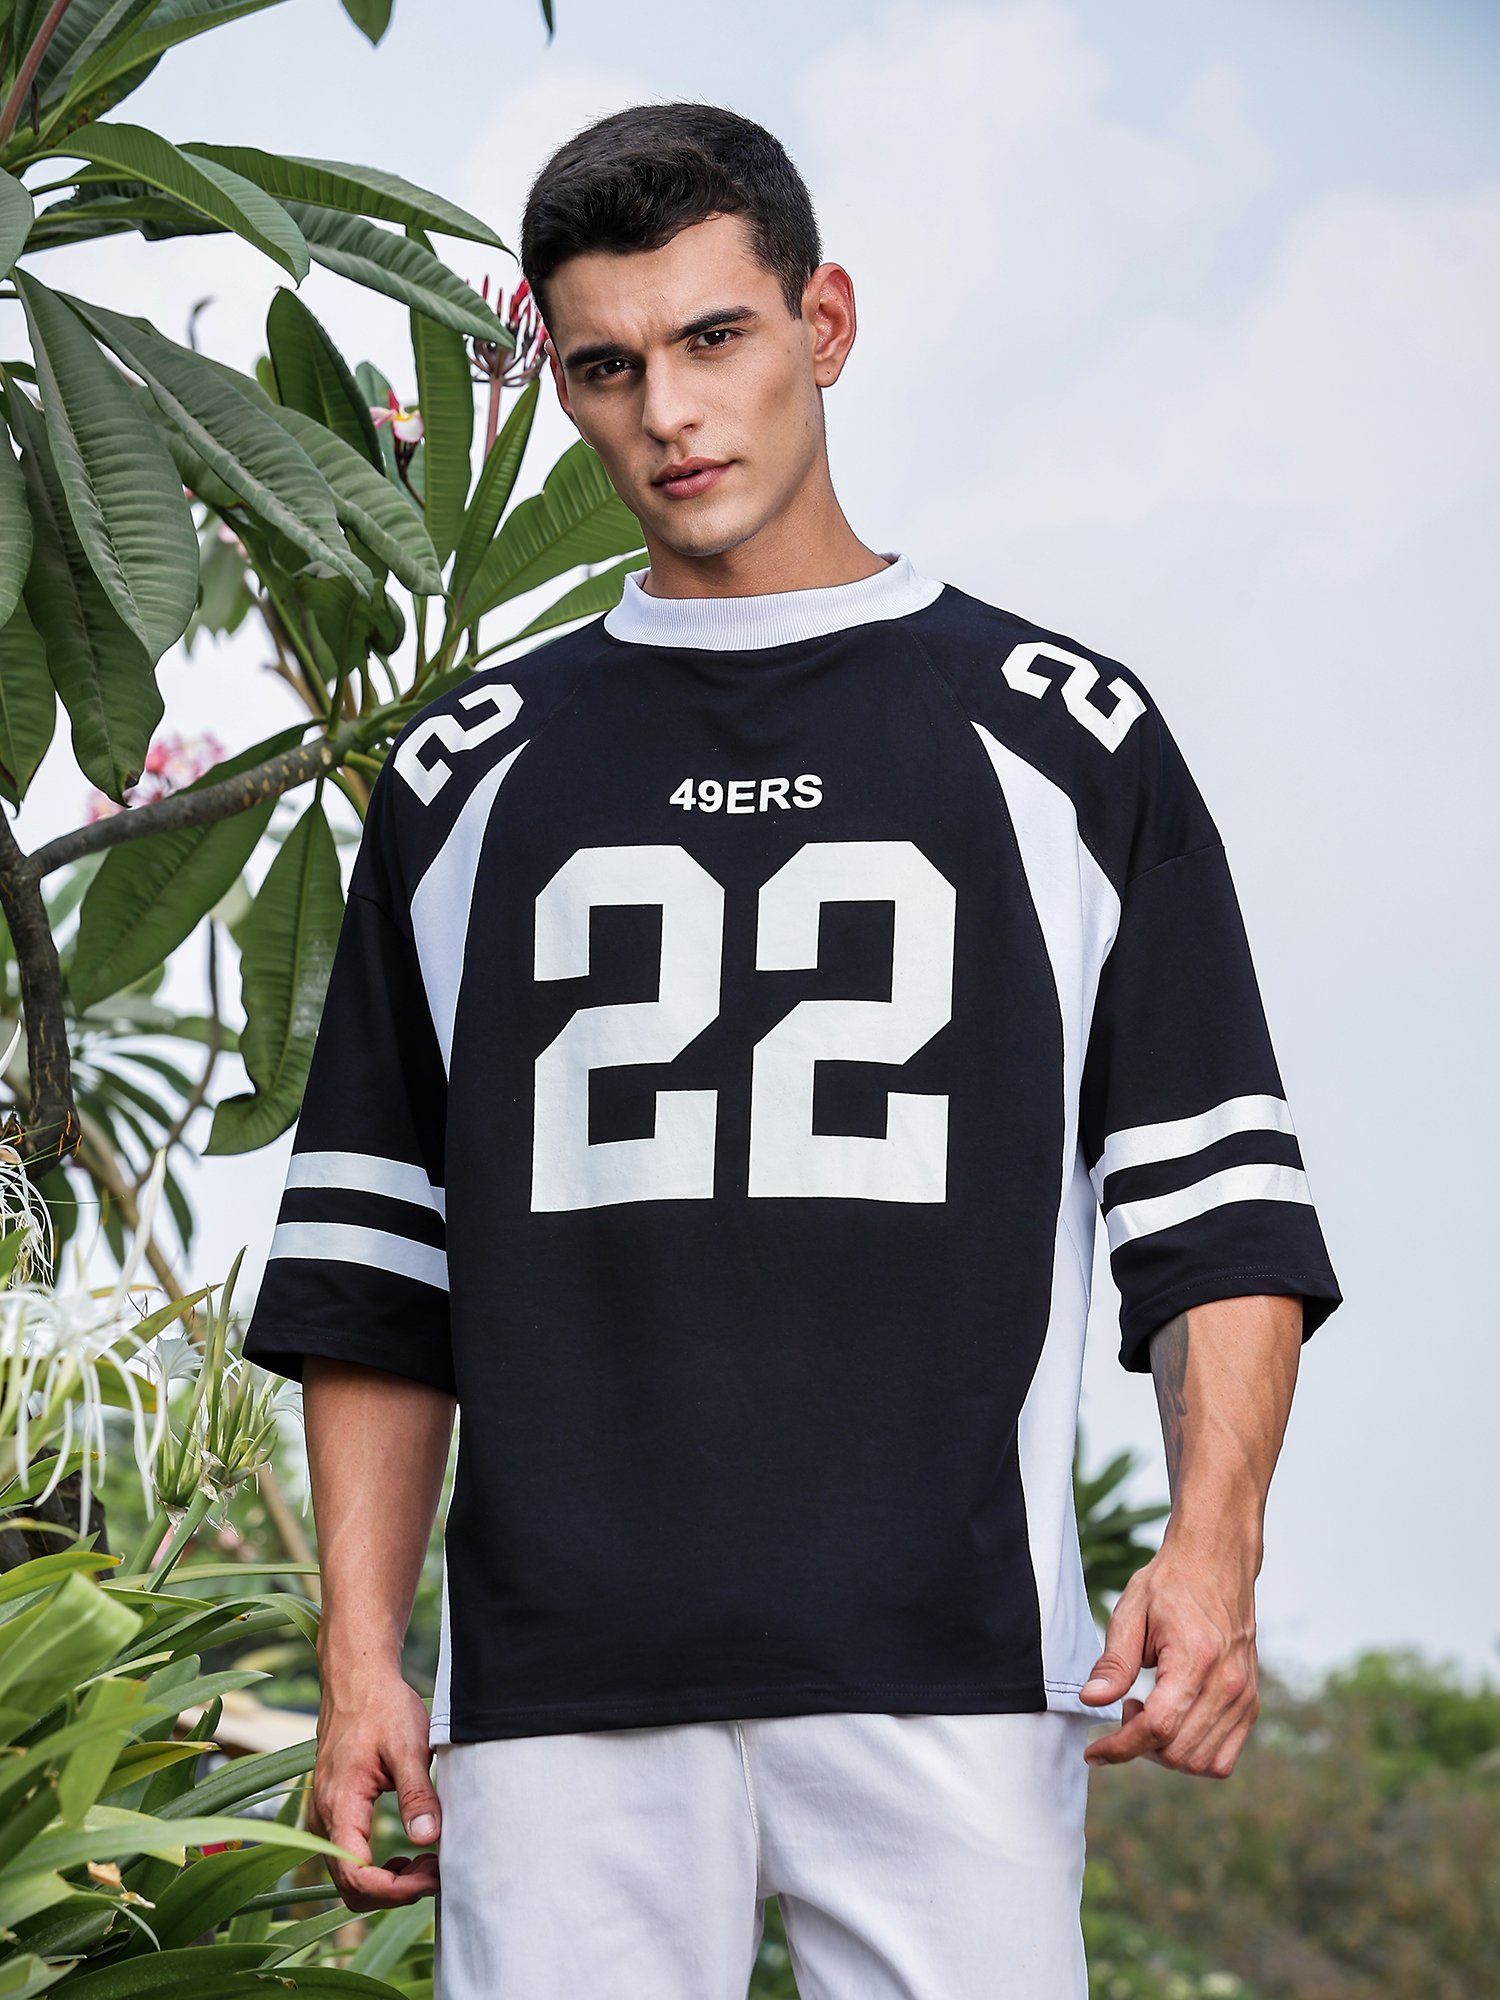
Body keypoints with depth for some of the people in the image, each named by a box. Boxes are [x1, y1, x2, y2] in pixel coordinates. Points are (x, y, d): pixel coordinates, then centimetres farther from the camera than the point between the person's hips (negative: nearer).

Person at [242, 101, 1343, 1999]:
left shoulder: (1066, 737, 12)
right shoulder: (466, 774, 17)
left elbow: (1216, 1200, 8)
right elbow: (373, 1257, 17)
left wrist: (1210, 1548, -8)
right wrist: (358, 1657, 7)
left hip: (948, 1674, -2)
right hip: (560, 1682, 2)